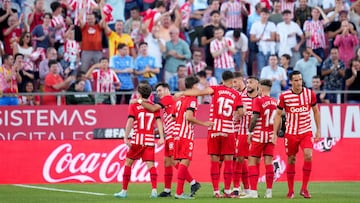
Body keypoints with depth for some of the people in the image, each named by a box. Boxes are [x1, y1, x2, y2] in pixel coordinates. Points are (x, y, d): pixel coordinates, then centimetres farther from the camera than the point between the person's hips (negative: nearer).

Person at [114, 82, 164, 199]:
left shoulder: (134, 106, 2)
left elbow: (130, 121, -7)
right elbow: (158, 121, 0)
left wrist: (126, 137, -11)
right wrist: (161, 137, -5)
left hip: (137, 139, -2)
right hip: (150, 140, 2)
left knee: (128, 163, 9)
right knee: (150, 164, -2)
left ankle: (124, 191, 10)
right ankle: (154, 190, -18)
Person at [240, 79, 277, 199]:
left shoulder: (258, 100, -9)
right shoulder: (275, 102, 7)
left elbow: (255, 118, -14)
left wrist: (250, 132, -5)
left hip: (259, 135, -5)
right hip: (271, 135, 5)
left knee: (252, 162, -1)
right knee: (268, 163, 6)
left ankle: (253, 192, -8)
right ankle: (269, 192, 5)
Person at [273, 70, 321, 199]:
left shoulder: (310, 94, -1)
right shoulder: (284, 96, -6)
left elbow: (315, 111, 10)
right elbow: (278, 115, 2)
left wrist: (318, 130, 7)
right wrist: (275, 133, -3)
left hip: (306, 132, 0)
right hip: (290, 133, 0)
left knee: (308, 156, -18)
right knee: (291, 160, 5)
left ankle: (304, 188, -8)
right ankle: (290, 191, 16)